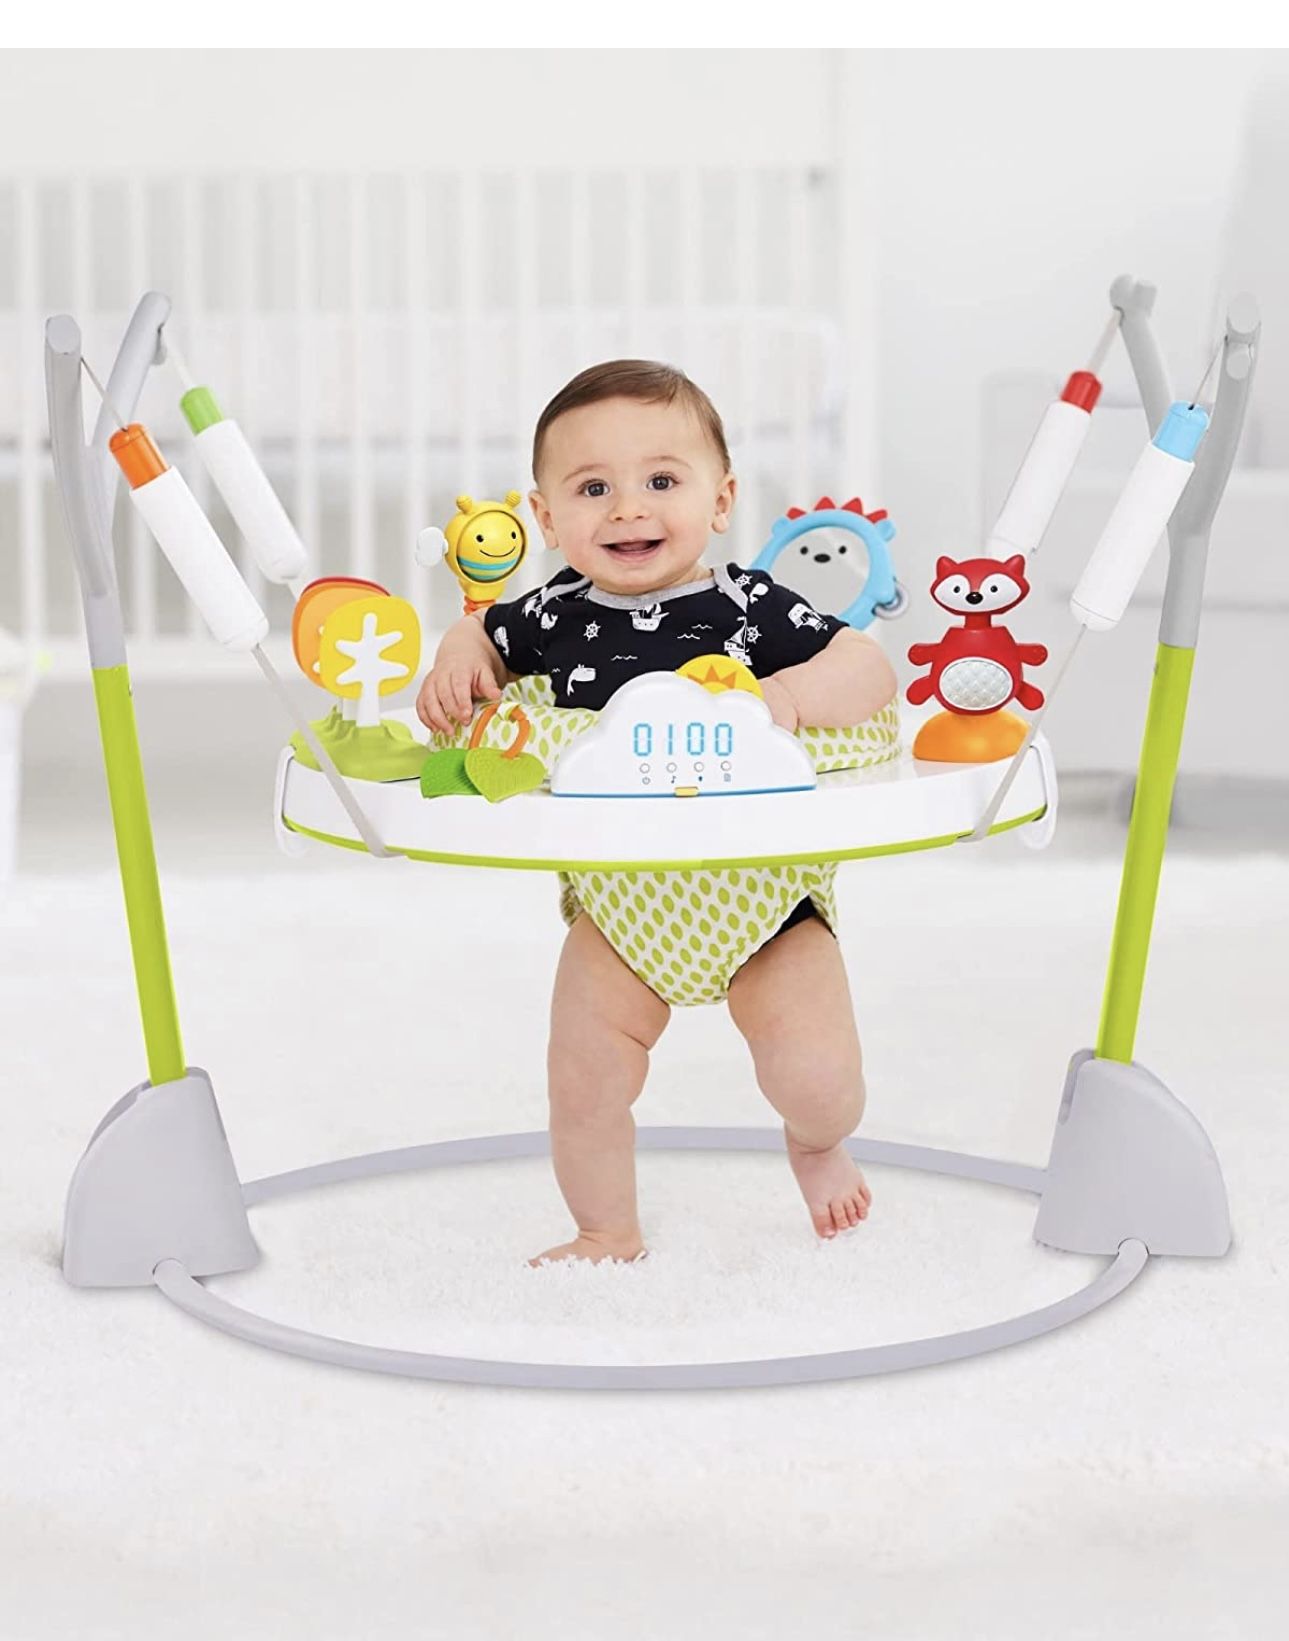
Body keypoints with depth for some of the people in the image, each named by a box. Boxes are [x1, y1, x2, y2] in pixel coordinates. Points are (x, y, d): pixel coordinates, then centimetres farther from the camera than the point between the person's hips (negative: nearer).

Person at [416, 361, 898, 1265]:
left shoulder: (752, 606, -16)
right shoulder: (552, 617, -5)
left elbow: (870, 672, -21)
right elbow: (485, 635, 15)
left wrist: (789, 695, -38)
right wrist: (456, 659, -6)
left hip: (763, 881, -3)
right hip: (621, 896, 3)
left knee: (817, 1075, -11)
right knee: (584, 1080, 4)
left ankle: (819, 1144, 29)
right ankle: (608, 1232, 35)